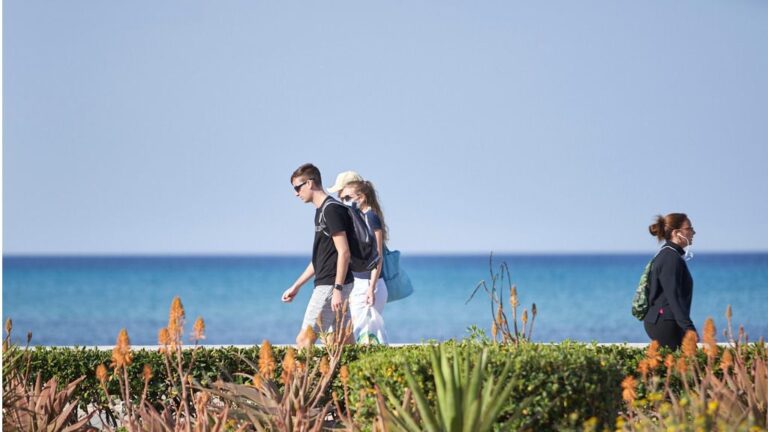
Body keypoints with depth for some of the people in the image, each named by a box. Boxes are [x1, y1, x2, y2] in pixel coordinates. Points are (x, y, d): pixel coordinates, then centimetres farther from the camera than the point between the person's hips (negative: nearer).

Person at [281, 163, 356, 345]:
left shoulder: (331, 210, -13)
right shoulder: (322, 211, 18)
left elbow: (344, 252, -19)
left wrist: (337, 289, -24)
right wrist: (296, 286, 25)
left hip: (330, 286, -10)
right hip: (329, 285, 10)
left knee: (304, 340, -10)